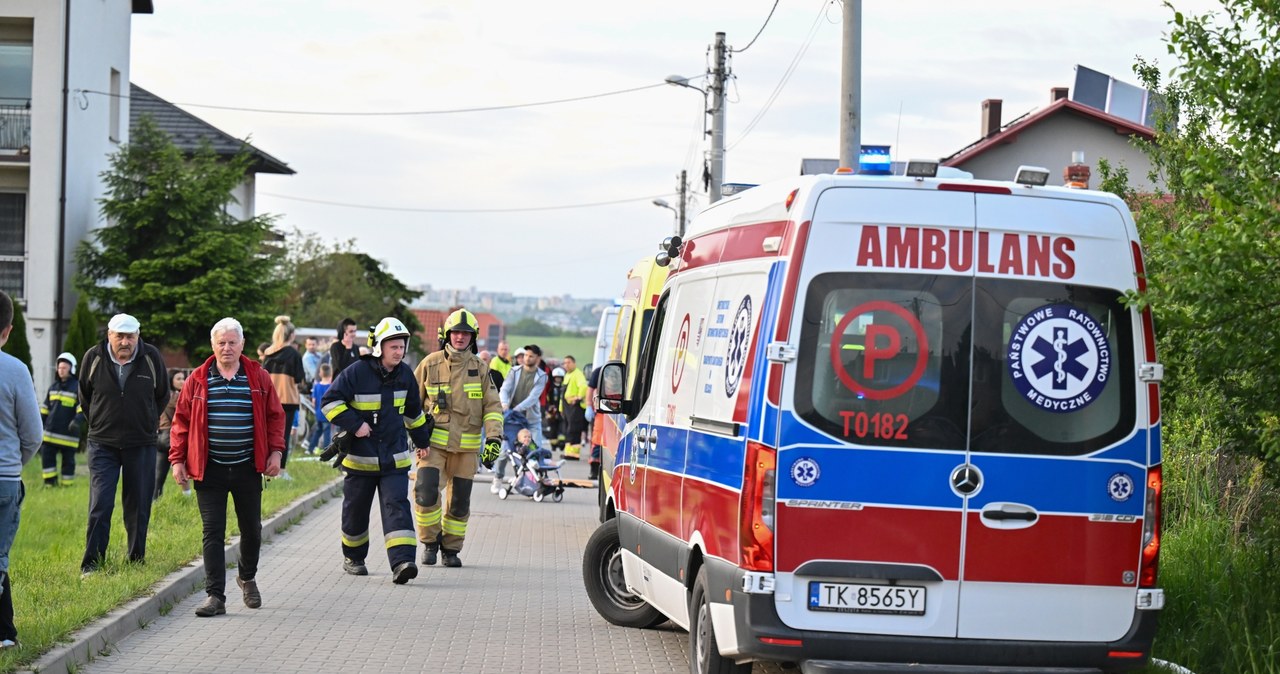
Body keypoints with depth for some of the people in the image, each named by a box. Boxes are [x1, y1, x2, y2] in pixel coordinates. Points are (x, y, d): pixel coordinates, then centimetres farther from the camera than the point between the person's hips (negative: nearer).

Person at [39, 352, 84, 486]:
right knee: (46, 456, 0)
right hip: (51, 432, 5)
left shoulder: (77, 387, -4)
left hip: (68, 433, -5)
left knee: (68, 460, 3)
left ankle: (67, 484, 11)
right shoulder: (53, 386, 14)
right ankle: (50, 482, 8)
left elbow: (83, 406, -11)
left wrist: (78, 420, -28)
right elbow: (45, 407, 21)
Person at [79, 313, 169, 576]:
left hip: (141, 445, 1)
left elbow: (162, 396, 12)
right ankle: (91, 564, -2)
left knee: (138, 507, 6)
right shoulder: (93, 358, -5)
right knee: (100, 506, -7)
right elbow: (84, 396, 13)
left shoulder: (152, 357, -5)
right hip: (103, 444, -1)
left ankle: (137, 561, 17)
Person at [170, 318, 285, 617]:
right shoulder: (198, 380, 2)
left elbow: (275, 416, 9)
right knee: (213, 533, -5)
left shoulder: (259, 378, 4)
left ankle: (247, 577, 38)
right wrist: (177, 460, -2)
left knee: (251, 530, 12)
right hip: (209, 469, -1)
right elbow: (181, 421, 4)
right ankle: (215, 597, -4)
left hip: (248, 469, 1)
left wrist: (276, 452, -1)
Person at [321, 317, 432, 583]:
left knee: (397, 506, -13)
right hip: (360, 458, -2)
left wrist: (422, 440, 29)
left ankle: (402, 562, -25)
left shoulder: (405, 375, 5)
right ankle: (353, 558, 32)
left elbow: (413, 411, 21)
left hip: (394, 458, 3)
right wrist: (355, 424, -19)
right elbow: (330, 401, -12)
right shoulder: (356, 372, -12)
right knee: (355, 510, 10)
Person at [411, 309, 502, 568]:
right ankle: (430, 541, 3)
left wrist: (494, 439, -5)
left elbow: (493, 406, 7)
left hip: (466, 445, 2)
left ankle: (451, 549, 22)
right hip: (434, 442, -2)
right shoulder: (430, 364, 2)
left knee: (459, 502, 7)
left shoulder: (480, 368, 6)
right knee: (426, 492, -17)